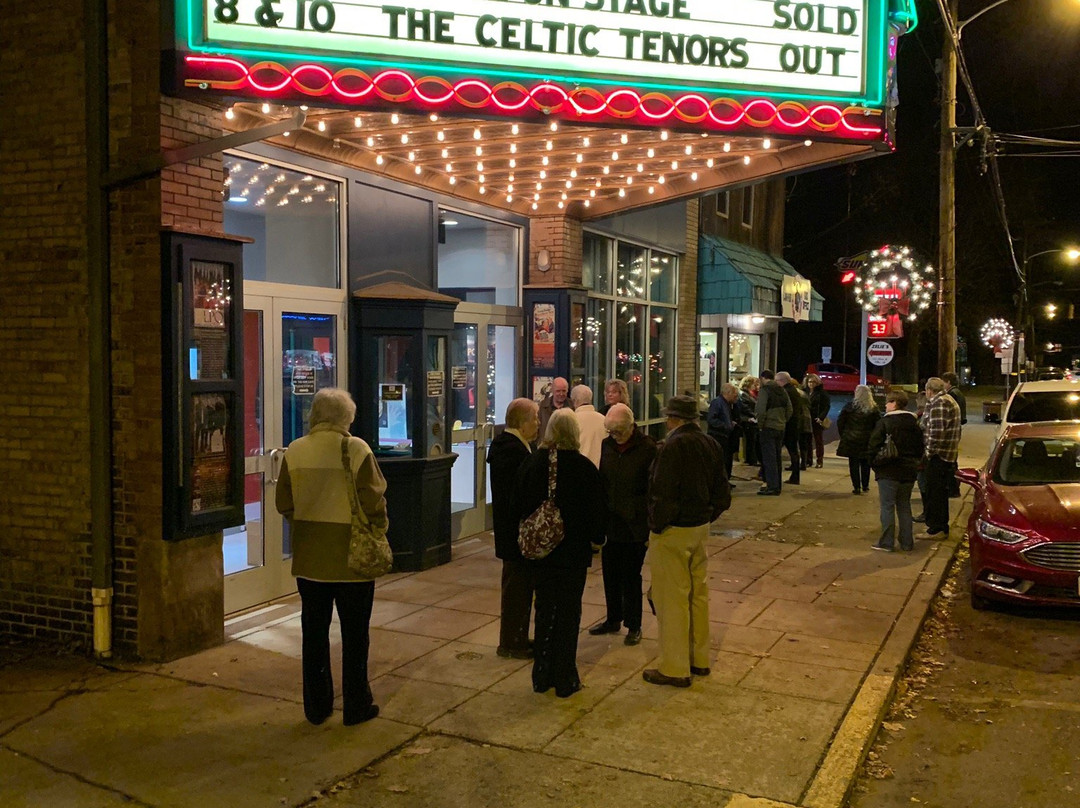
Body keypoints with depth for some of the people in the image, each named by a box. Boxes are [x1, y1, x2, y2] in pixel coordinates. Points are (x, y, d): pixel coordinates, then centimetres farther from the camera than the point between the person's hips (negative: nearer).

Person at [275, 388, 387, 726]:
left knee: (314, 632, 14)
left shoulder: (295, 451, -1)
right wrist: (378, 531, 4)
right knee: (354, 634, 8)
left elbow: (283, 503, 4)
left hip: (309, 558, 4)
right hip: (351, 555, -4)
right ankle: (356, 706, 17)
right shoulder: (356, 449, -13)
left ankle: (316, 706, 23)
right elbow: (373, 501, -13)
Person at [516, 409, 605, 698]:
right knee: (568, 612, 6)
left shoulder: (532, 463, -3)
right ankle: (565, 679, 11)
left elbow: (521, 507, 5)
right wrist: (596, 537, 10)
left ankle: (542, 676, 21)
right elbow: (597, 510, -7)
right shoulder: (583, 467, -14)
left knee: (544, 609, 14)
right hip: (573, 551, -3)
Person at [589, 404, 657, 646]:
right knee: (610, 574, 13)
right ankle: (613, 619, 29)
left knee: (631, 576, 3)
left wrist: (651, 527, -11)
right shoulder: (607, 445, 4)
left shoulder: (647, 448, -11)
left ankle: (633, 626, 18)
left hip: (634, 526, -5)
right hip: (610, 523, 5)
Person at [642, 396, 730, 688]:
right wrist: (707, 516, 15)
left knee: (671, 599, 1)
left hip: (673, 532, -8)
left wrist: (656, 526, -9)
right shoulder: (709, 444, 5)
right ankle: (699, 659, 29)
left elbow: (664, 496, -23)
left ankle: (675, 669, 8)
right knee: (698, 594, 17)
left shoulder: (673, 446, -20)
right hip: (700, 527, 8)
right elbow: (722, 495, 10)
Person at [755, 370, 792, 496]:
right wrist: (783, 421, 14)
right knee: (776, 457, 15)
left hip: (768, 427, -7)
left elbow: (760, 410, -20)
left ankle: (772, 487, -7)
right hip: (780, 428, 7)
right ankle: (776, 485, 21)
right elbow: (790, 409, 13)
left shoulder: (764, 390, -11)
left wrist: (760, 425, -10)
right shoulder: (782, 390, 12)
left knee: (769, 458, -4)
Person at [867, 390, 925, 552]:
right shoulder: (914, 423, 8)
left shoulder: (884, 423, -12)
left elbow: (874, 447, -14)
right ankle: (907, 542, 16)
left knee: (887, 506, -1)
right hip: (909, 471, 6)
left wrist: (875, 465, -2)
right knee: (904, 506, 13)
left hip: (888, 472, -6)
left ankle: (886, 542, 0)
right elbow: (920, 448, 13)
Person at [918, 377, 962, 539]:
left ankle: (936, 528, 0)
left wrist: (929, 452, -17)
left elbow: (937, 431, -24)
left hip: (938, 455, -10)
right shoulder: (950, 401, 18)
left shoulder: (938, 404, -17)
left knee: (934, 492, -4)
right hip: (949, 454, 11)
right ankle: (941, 526, 26)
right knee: (941, 492, 17)